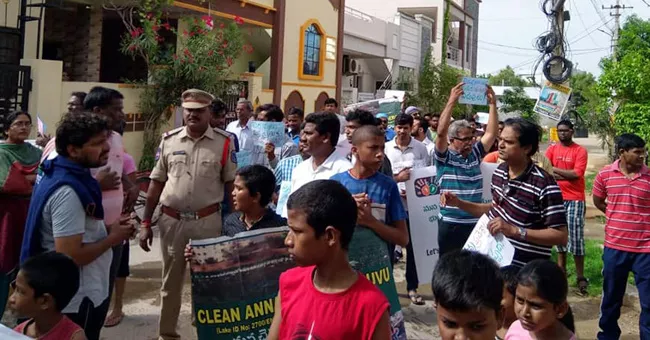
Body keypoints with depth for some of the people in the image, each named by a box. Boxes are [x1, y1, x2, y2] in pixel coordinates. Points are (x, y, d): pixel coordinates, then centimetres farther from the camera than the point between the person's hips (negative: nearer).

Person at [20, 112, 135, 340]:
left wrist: (107, 228, 3)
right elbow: (70, 257, -30)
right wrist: (112, 238, -17)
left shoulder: (69, 175, 5)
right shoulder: (67, 191, -27)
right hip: (78, 301, -10)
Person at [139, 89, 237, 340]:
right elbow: (156, 183, 6)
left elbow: (231, 185, -1)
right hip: (171, 220, 2)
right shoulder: (169, 140, 2)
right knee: (170, 281, 15)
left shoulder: (224, 143, -4)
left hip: (208, 221, -2)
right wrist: (146, 222, 4)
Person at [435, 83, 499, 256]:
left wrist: (493, 104, -5)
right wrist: (451, 102, -26)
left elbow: (492, 133, 4)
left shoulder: (475, 154, 9)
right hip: (451, 224, -4)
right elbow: (441, 132, -20)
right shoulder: (444, 157, -4)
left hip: (475, 222, 5)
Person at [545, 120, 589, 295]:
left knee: (576, 237, -6)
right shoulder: (552, 149, 6)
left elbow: (577, 173, -15)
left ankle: (580, 277, 0)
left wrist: (555, 170, -7)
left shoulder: (580, 151, -4)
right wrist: (567, 175, -15)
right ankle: (561, 269, 25)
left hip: (575, 199, -4)